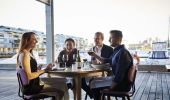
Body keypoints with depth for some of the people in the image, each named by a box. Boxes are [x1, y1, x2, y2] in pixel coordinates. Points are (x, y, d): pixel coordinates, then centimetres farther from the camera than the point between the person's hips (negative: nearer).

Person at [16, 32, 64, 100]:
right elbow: (29, 76, -21)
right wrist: (44, 70, -15)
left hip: (34, 85, 10)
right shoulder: (25, 54, -16)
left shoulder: (29, 53, 13)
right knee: (59, 90, -16)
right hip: (30, 87, -10)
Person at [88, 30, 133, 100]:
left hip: (122, 85, -9)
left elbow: (118, 76, -26)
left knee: (95, 88, -5)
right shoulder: (117, 51, 8)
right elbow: (106, 61, 25)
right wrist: (95, 55, 14)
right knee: (94, 82, 15)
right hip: (117, 80, 10)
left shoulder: (123, 53, -25)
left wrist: (110, 88, -15)